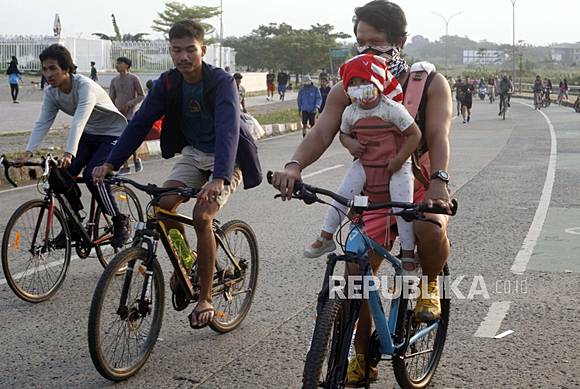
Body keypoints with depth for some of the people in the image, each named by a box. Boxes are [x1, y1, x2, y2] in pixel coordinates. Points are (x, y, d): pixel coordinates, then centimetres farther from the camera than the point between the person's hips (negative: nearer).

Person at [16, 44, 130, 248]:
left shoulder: (85, 86, -29)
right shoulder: (51, 93, -8)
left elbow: (79, 121, -42)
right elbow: (42, 123, -15)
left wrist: (69, 153, -53)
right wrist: (28, 152, -30)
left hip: (112, 133, -7)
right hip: (88, 135, 7)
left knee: (92, 175, -25)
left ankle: (120, 221, -6)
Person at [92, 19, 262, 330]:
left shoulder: (222, 82, -24)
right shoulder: (167, 83, -8)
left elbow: (228, 130, -37)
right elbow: (140, 123, -10)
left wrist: (219, 178, -52)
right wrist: (110, 163, -23)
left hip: (226, 159, -5)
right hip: (193, 154, 5)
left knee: (201, 215, -24)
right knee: (163, 205, -19)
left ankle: (205, 299, -10)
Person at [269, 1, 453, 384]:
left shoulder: (431, 83, -8)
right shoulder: (348, 90, -2)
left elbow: (438, 135, -22)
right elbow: (322, 131, -18)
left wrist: (439, 180, -42)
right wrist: (295, 166, -38)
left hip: (419, 185, -3)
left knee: (430, 230, -36)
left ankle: (430, 284, -1)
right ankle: (363, 360, 16)